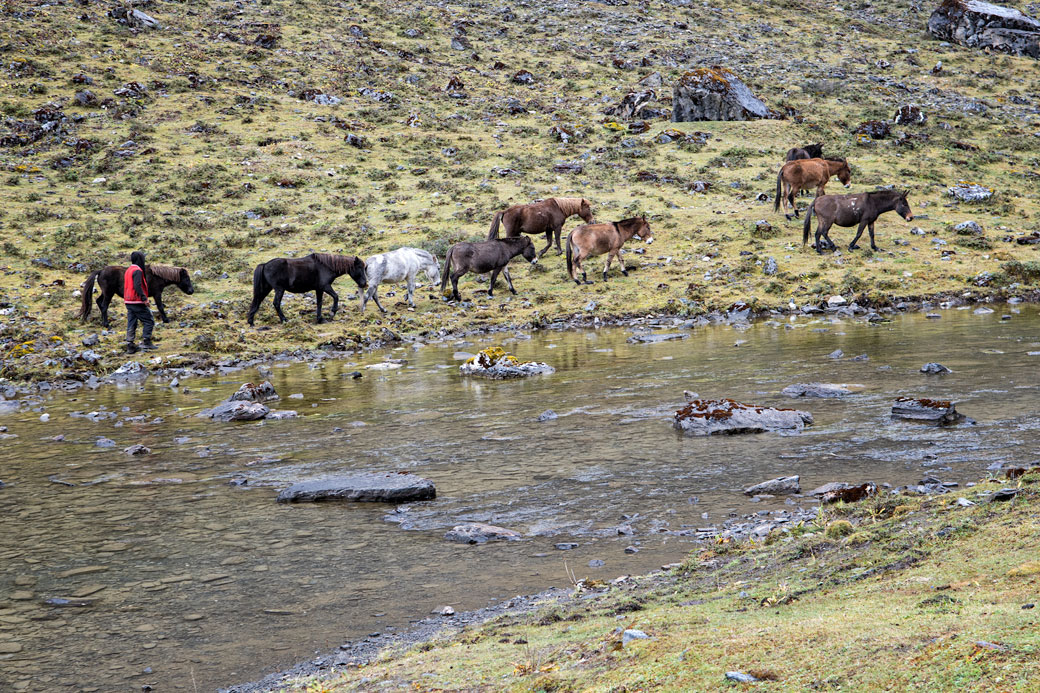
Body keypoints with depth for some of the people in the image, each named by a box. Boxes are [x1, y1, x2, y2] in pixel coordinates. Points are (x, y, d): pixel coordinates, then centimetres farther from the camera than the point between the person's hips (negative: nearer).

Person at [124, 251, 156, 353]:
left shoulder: (128, 270, 15)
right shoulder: (137, 271, -14)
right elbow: (137, 286, -25)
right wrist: (144, 298, -23)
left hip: (128, 302, 9)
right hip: (137, 302, -9)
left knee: (131, 324, 9)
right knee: (149, 321, 0)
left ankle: (130, 345, 6)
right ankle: (146, 341, -6)